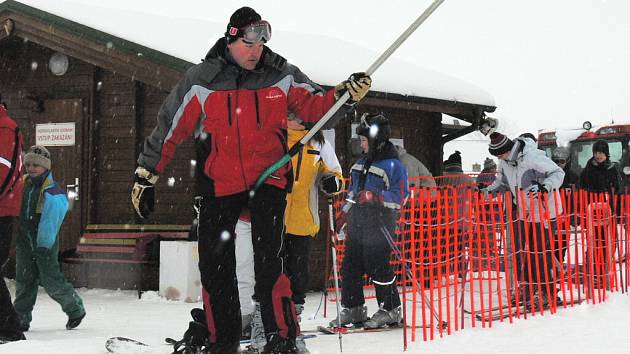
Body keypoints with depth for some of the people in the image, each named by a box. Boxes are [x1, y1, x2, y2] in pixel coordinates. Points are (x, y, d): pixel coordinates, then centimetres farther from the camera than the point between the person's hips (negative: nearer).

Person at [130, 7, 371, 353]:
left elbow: (314, 106, 5)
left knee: (269, 257, -15)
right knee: (214, 262, 4)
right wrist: (145, 177, 4)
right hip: (219, 182, 1)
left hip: (269, 179, -1)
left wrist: (343, 94, -16)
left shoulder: (281, 76, -2)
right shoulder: (201, 81, -4)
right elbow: (168, 129, 2)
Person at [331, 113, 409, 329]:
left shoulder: (392, 165, -8)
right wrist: (344, 214, 23)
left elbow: (401, 196, -14)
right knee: (350, 266, 7)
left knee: (377, 267, -6)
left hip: (378, 227, -8)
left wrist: (375, 197, -25)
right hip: (357, 225, 8)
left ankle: (391, 310, 6)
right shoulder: (362, 163, 17)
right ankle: (353, 309, 17)